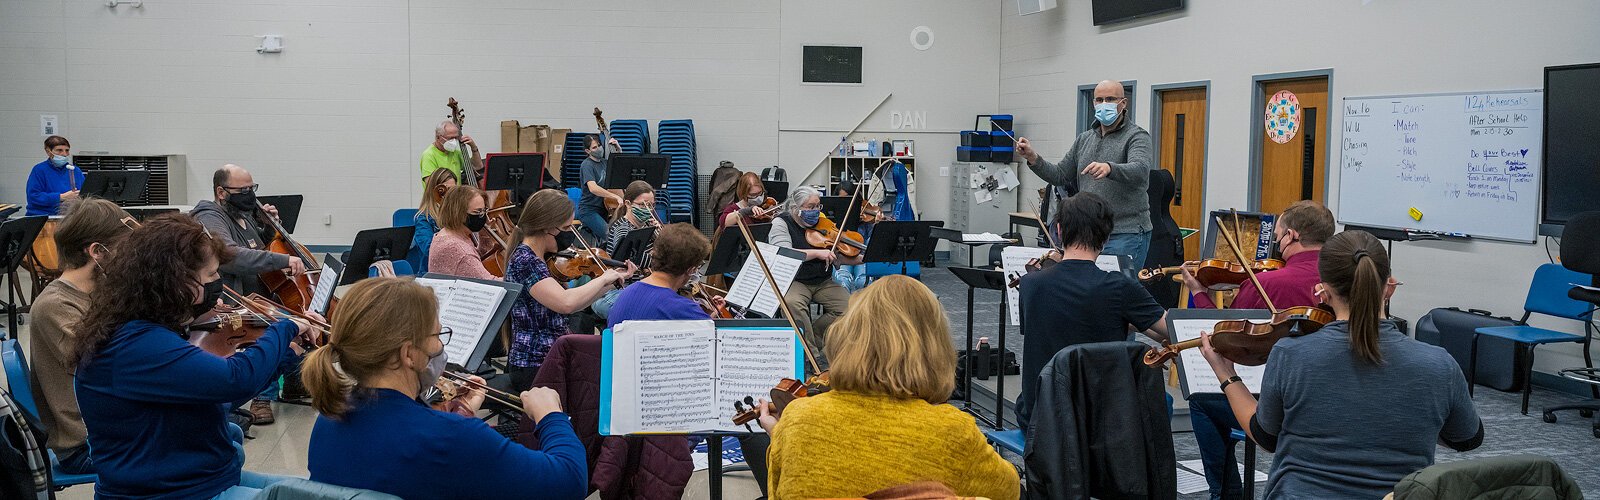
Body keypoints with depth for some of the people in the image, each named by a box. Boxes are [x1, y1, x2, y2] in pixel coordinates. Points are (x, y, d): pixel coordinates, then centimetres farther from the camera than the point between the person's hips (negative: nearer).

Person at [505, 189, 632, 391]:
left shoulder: (534, 259, 12)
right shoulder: (525, 261, -16)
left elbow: (575, 304, 18)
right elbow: (566, 303, -31)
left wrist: (613, 281, 12)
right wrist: (603, 278, -17)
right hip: (534, 368, -9)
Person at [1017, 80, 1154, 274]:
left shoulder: (1136, 136, -4)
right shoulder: (1084, 139, 17)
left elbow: (1140, 171, -24)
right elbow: (1060, 176, 18)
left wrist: (1110, 168, -45)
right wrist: (1033, 159, 1)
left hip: (1126, 236, -6)